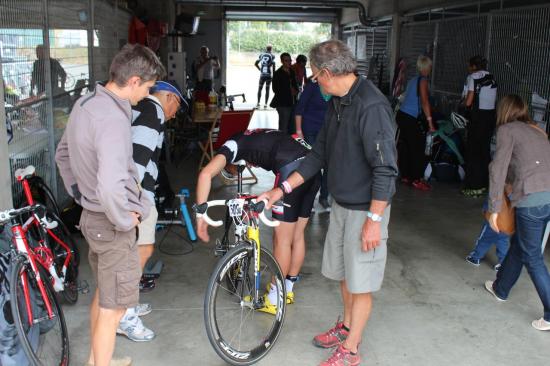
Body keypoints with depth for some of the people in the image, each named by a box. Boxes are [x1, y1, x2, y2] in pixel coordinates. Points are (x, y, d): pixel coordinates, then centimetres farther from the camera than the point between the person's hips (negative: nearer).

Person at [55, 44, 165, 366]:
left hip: (92, 215, 10)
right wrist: (126, 221, -23)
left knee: (104, 292, 26)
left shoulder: (84, 104, 4)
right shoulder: (112, 118, -28)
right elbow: (111, 188, -40)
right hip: (112, 225, -10)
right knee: (113, 308, 5)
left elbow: (62, 155, 19)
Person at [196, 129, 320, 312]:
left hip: (292, 170, -8)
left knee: (282, 239, 5)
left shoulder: (233, 144, 13)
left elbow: (206, 173, -4)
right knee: (297, 236, 19)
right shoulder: (259, 137, 36)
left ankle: (274, 300, 19)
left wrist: (200, 215, -3)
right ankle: (287, 291, 34)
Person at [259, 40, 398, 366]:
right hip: (341, 204, 9)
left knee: (361, 281, 6)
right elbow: (320, 155, 12)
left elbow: (386, 169, -24)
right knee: (344, 272, 21)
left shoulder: (371, 106, -23)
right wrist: (282, 189, 8)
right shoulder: (337, 103, 6)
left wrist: (374, 220, -22)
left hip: (366, 208, -9)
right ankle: (347, 326, 42)